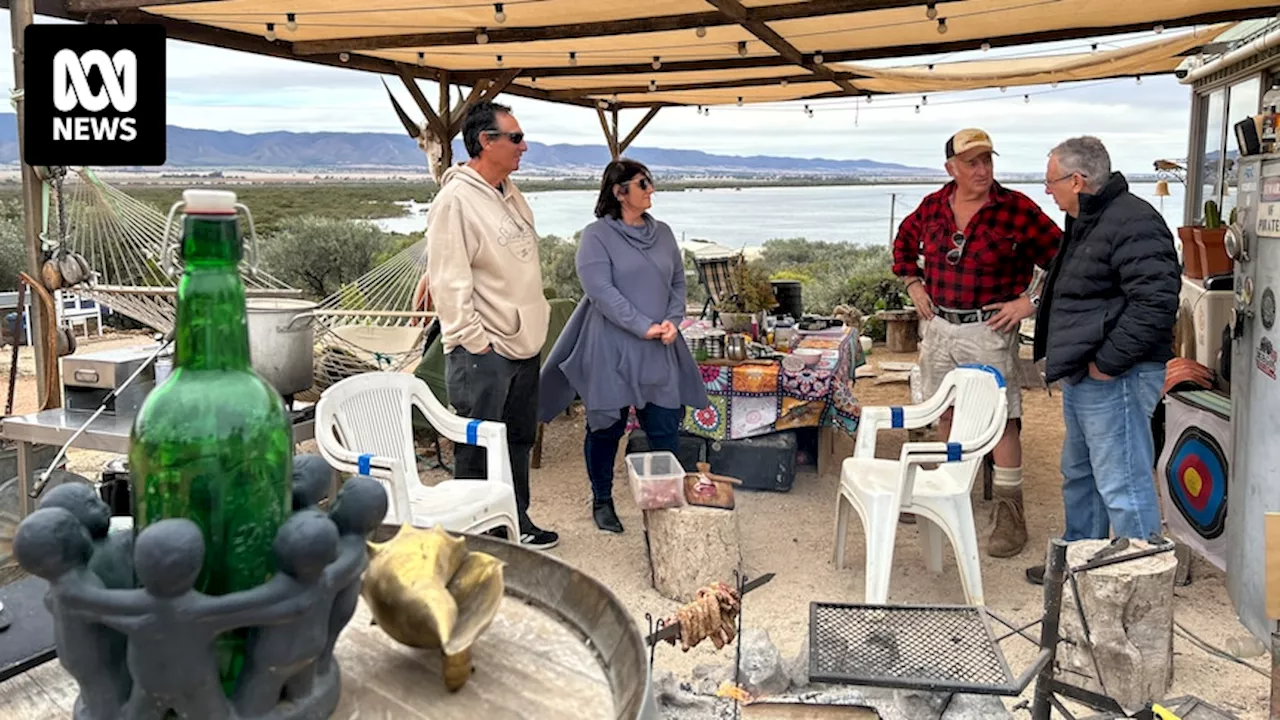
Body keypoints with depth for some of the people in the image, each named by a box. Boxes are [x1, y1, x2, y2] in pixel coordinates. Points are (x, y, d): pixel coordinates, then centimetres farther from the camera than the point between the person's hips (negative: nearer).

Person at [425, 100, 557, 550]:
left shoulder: (509, 193, 11)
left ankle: (517, 522, 34)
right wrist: (474, 340, -18)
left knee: (519, 440, 19)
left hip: (524, 344, 9)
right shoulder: (456, 199, -16)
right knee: (477, 450, 1)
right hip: (483, 352, -9)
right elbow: (447, 279, -19)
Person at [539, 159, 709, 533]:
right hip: (611, 350, -4)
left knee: (665, 428, 4)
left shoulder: (662, 233, 11)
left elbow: (678, 281, 13)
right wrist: (644, 327, -19)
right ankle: (602, 501, 26)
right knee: (607, 427, 8)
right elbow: (601, 290, -16)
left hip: (660, 350, 5)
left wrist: (673, 320, -5)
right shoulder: (597, 235, -7)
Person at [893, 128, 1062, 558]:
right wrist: (912, 283, 13)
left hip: (988, 332, -5)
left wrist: (1031, 301, -12)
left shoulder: (1016, 210, -11)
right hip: (939, 327, 5)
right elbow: (904, 241, 23)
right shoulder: (933, 206, 4)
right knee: (945, 414, 16)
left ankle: (1011, 515, 6)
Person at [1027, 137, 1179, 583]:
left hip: (1114, 379, -11)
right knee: (1079, 477, 21)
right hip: (1083, 378, 11)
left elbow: (1156, 301, -26)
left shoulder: (1132, 222, -17)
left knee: (1122, 486, -6)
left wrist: (1108, 362, -22)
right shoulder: (1087, 222, 16)